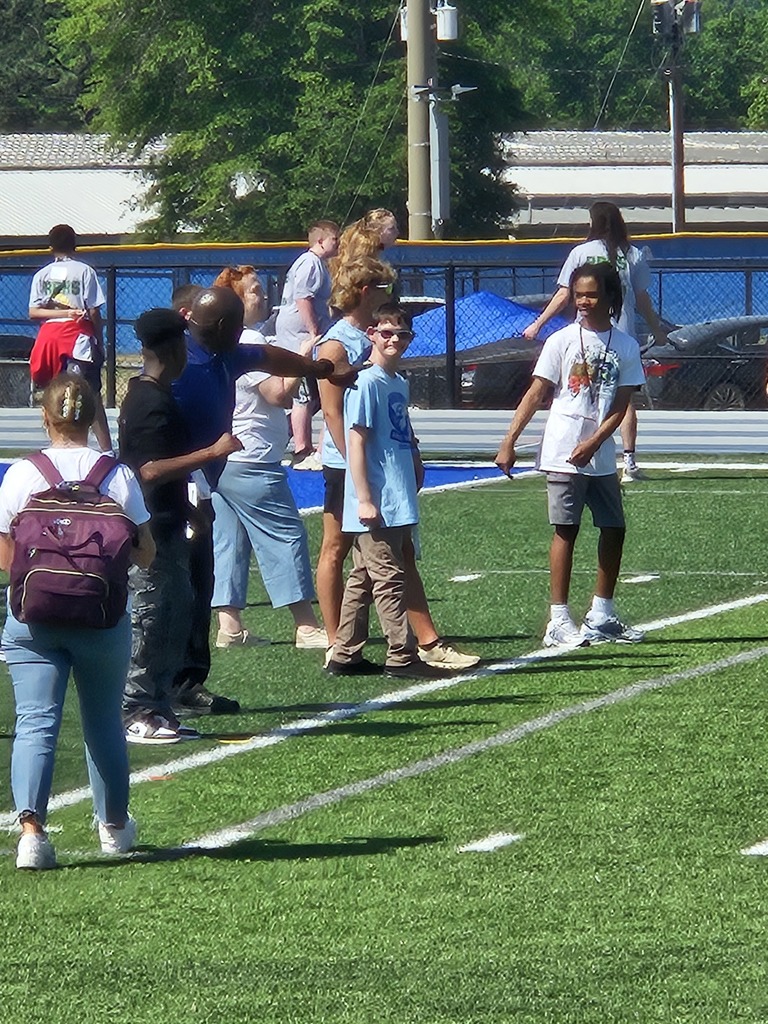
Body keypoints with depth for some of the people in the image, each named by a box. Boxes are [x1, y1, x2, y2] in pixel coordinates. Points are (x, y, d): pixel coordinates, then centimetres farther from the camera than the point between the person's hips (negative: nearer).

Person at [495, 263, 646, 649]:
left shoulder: (626, 346, 5)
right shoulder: (562, 341, -2)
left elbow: (621, 406, 1)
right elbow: (535, 395, -3)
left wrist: (593, 443, -13)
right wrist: (509, 442, -10)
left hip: (600, 457, 4)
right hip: (562, 454, -4)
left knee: (614, 530, 7)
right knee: (566, 530, -5)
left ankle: (601, 615, 19)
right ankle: (559, 621, -3)